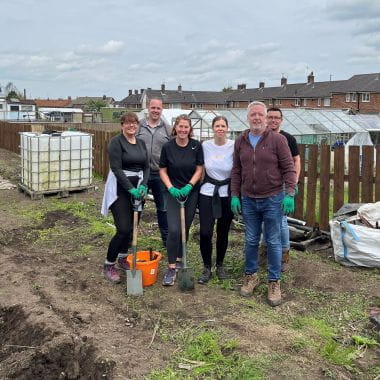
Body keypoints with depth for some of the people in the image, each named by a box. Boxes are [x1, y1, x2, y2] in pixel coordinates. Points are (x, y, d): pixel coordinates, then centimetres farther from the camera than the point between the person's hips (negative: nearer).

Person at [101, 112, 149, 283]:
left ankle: (123, 258, 32)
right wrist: (131, 189, -21)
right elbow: (116, 169, -17)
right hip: (120, 189, -7)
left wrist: (143, 186, -7)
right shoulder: (116, 142, -9)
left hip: (137, 188, 7)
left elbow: (146, 167, 9)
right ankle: (108, 266, 3)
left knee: (132, 227, 11)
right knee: (123, 229, -12)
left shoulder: (141, 143, 12)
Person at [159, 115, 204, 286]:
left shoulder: (196, 146, -4)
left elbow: (199, 169, -1)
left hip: (191, 192, 2)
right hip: (174, 192, -2)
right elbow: (163, 171, 0)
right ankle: (171, 268, -4)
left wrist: (189, 186, -14)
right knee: (174, 229, -12)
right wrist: (171, 188, -13)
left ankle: (179, 259, 29)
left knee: (185, 228, 10)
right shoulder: (168, 147, -6)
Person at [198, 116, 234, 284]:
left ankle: (220, 265, 29)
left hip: (227, 194, -1)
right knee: (205, 232, -5)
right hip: (207, 193, 1)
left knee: (223, 232, 9)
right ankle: (207, 268, 13)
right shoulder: (205, 146, -1)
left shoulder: (234, 146, -8)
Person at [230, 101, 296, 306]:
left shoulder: (277, 139, -6)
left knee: (273, 242, 5)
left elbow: (288, 168, -7)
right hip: (248, 200, 3)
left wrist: (290, 194, -15)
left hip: (272, 199, -3)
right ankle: (251, 276, 30)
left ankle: (274, 282, 18)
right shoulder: (240, 141, 5)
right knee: (251, 241, 13)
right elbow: (236, 171, 9)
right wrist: (234, 195, 6)